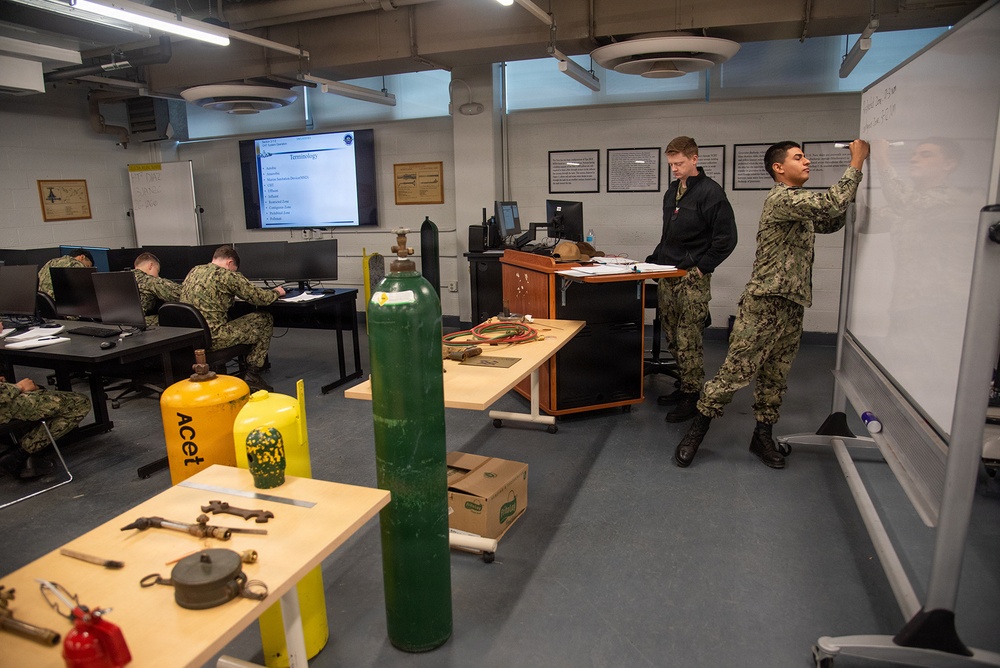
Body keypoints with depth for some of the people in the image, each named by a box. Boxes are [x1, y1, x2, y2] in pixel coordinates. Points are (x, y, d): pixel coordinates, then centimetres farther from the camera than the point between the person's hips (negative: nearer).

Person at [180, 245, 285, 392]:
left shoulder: (193, 271, 14)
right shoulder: (228, 275, -8)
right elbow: (260, 297, -5)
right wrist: (276, 292, 15)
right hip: (213, 338, -8)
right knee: (265, 320, 7)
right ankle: (252, 373, 6)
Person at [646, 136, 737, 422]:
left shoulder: (710, 192, -10)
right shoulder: (672, 192, 14)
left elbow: (726, 238, -12)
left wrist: (701, 267, -14)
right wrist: (654, 259, 12)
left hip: (693, 279, -8)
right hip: (667, 276, 8)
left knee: (688, 340, -5)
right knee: (672, 338, 12)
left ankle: (692, 395, 6)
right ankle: (684, 385, 25)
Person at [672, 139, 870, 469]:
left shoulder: (799, 203, 20)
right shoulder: (781, 198, -12)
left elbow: (831, 222, 26)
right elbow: (832, 204, -21)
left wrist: (849, 190, 16)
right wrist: (856, 164, -11)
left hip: (792, 306, 9)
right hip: (764, 303, -9)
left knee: (775, 377, 13)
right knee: (736, 370, -6)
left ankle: (762, 436, 23)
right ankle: (697, 429, 4)